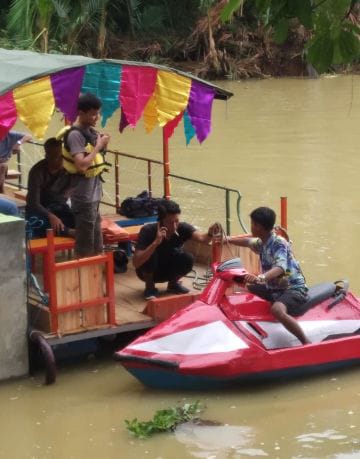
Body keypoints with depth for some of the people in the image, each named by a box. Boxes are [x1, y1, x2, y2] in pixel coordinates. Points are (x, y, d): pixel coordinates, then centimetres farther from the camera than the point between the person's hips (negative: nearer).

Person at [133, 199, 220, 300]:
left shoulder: (182, 227, -22)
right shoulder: (148, 230, -29)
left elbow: (200, 237, -41)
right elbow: (136, 263, -38)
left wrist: (210, 234, -64)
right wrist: (155, 243, -50)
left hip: (167, 270, 3)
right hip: (149, 271, -2)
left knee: (188, 259, -27)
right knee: (151, 252, -33)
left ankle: (173, 283, 3)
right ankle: (149, 287, -9)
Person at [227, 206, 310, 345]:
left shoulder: (279, 243, -21)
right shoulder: (262, 243, 5)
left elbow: (280, 267, -39)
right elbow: (247, 241, 30)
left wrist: (260, 278, -56)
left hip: (294, 289, -10)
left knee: (277, 310, -40)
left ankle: (307, 344, -37)